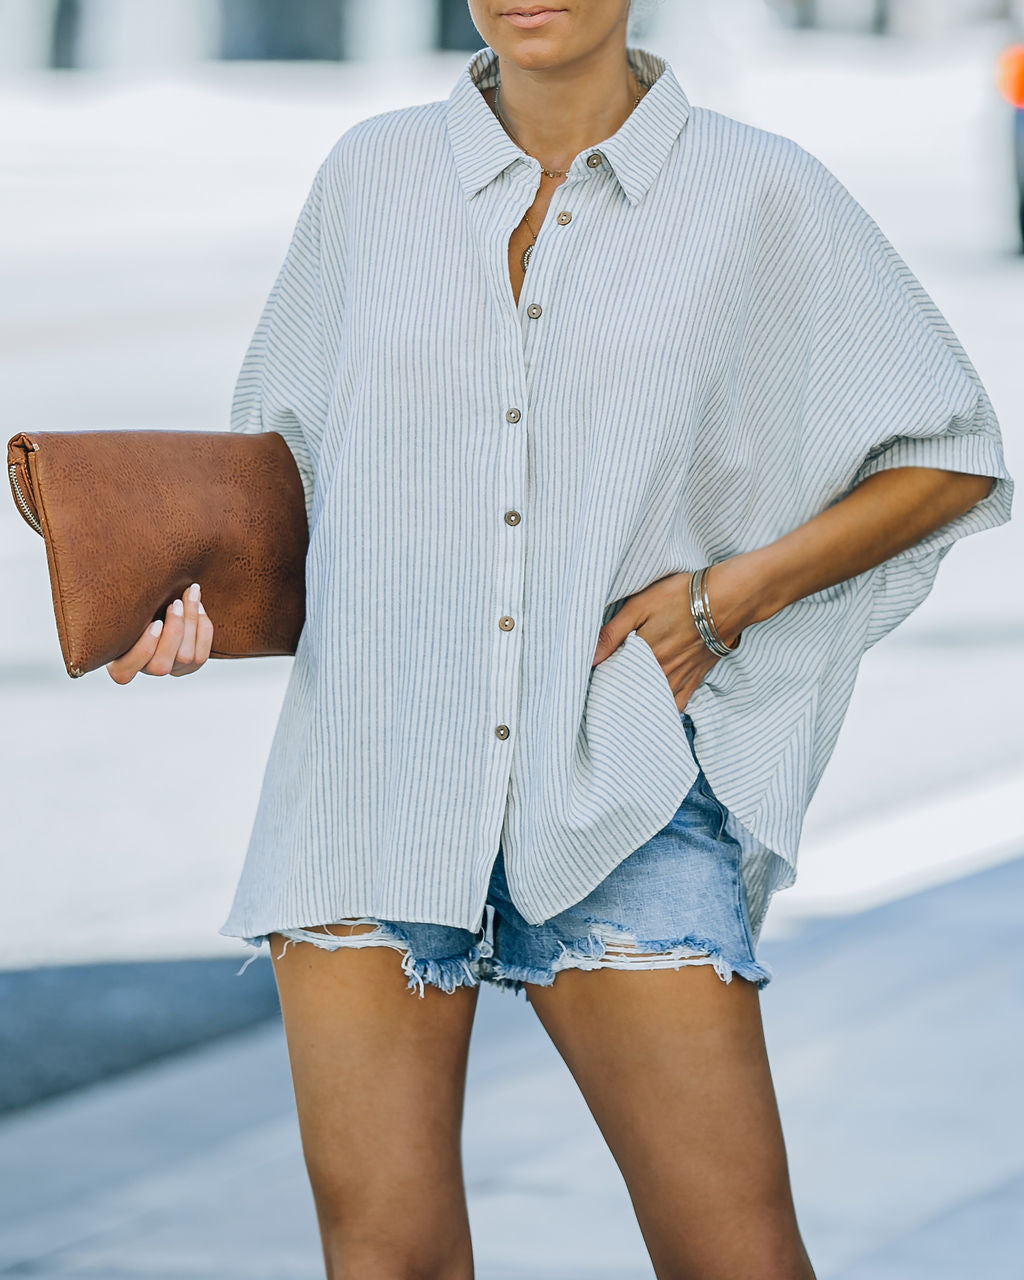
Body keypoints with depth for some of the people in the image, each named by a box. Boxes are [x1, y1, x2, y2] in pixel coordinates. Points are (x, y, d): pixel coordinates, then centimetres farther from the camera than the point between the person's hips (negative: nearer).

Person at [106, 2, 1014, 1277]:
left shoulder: (759, 193, 1)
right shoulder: (374, 176, 7)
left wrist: (737, 593, -4)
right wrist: (199, 587, -3)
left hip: (612, 797, -1)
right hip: (375, 782, 2)